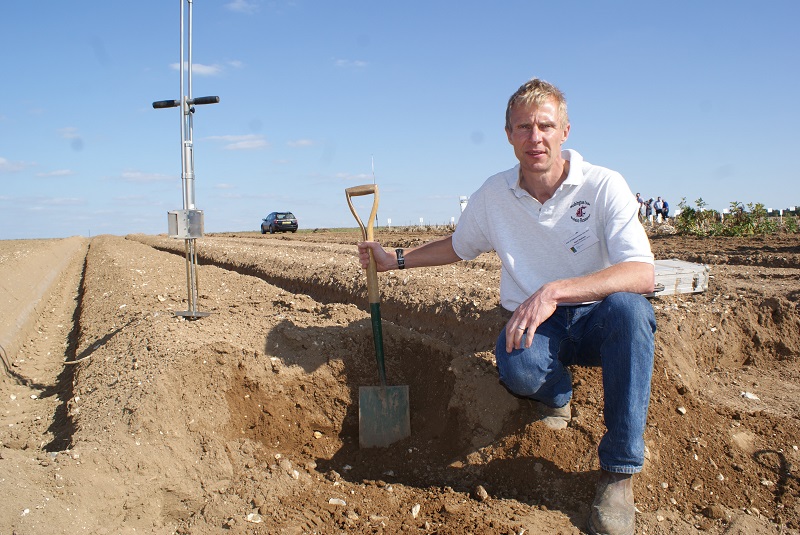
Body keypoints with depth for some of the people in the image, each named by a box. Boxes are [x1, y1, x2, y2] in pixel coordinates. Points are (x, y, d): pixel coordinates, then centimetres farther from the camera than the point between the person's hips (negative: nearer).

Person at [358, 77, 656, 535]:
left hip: (597, 320, -1)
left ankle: (620, 471, -23)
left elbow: (642, 274, -27)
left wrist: (555, 291, -39)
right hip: (534, 327, 1)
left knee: (627, 307, -37)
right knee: (517, 368, -35)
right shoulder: (494, 194, -2)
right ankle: (558, 393, 7)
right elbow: (459, 246, 18)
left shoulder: (604, 186, -14)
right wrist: (395, 259, 13)